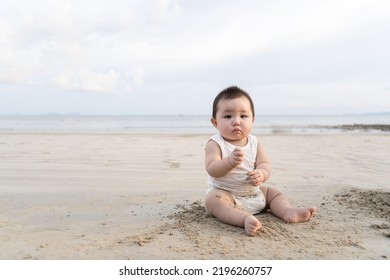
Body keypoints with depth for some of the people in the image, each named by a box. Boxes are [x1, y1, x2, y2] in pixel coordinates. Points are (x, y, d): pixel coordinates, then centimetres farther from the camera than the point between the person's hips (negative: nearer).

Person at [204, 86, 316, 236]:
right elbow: (212, 169, -25)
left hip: (254, 193, 6)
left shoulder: (254, 143, 1)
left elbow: (264, 164, -5)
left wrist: (261, 174, -30)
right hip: (224, 193, -5)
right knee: (212, 200, -34)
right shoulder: (215, 144, -14)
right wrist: (230, 162, -44)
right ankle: (245, 219, -50)